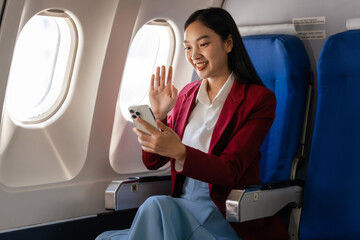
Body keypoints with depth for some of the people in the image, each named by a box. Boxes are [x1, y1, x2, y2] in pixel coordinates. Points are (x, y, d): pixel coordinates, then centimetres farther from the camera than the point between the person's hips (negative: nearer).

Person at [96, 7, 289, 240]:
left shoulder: (259, 99, -3)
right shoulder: (187, 94, 13)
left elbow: (230, 172, -13)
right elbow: (152, 162, 12)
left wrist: (179, 151, -29)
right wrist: (159, 115, -6)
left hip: (231, 217, -4)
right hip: (184, 208, 4)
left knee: (156, 206, -31)